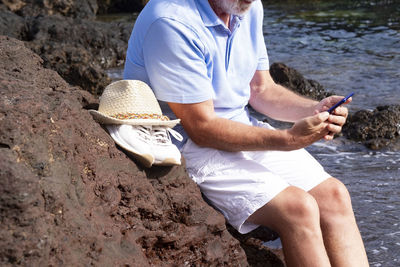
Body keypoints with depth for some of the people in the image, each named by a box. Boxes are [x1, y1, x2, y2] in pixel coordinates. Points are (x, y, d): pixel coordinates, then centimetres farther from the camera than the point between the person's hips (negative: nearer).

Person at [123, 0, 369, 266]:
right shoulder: (172, 23, -23)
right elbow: (201, 128, -21)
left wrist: (314, 110, -5)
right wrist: (288, 139, -24)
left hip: (244, 128, 8)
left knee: (333, 195, -10)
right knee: (298, 208, -23)